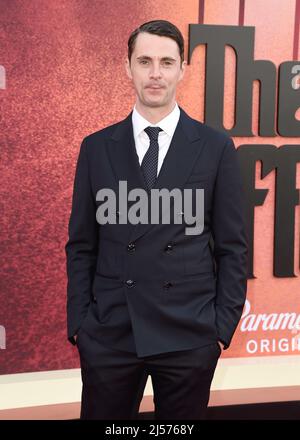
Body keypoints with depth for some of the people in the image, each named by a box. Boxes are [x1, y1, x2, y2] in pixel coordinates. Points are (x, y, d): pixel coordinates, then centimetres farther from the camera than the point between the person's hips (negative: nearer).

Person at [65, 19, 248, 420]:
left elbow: (233, 246, 2)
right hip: (108, 332, 1)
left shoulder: (216, 148, 0)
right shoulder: (96, 148, 4)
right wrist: (78, 322, 1)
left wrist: (224, 325, -2)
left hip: (189, 335, -1)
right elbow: (81, 245, 6)